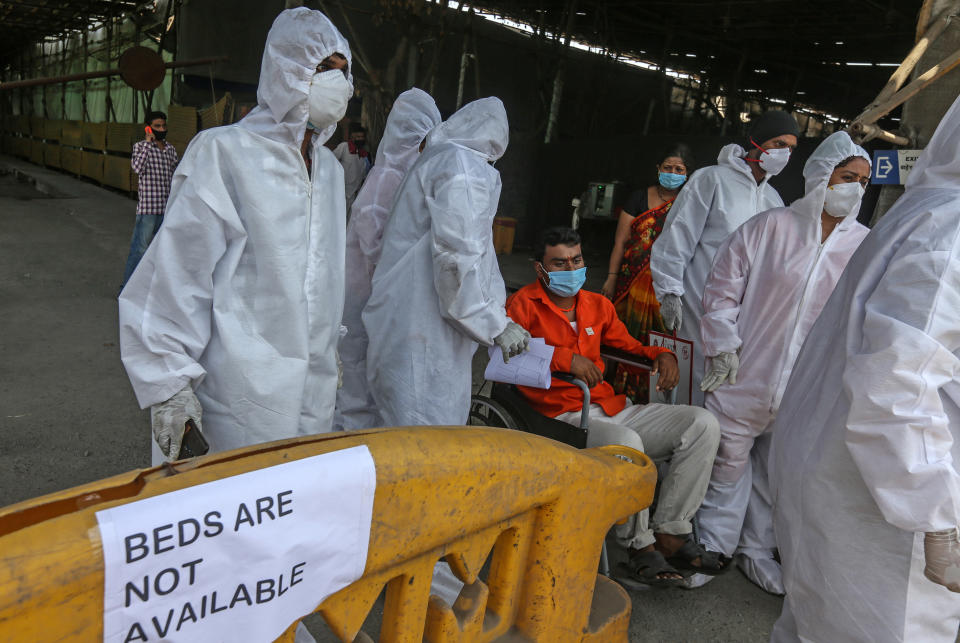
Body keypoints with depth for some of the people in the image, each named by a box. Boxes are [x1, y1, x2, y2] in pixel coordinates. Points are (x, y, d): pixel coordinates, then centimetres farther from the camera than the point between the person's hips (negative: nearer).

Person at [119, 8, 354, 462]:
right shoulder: (225, 155, -10)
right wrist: (169, 383, -13)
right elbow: (176, 273, -12)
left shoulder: (327, 165, 14)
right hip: (246, 389, -7)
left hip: (315, 386, 7)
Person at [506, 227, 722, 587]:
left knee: (703, 424, -6)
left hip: (612, 410, 7)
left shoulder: (597, 305, 19)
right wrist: (566, 358, -23)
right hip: (562, 420, -7)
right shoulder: (525, 304, 1)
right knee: (626, 442, -37)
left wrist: (661, 355, 8)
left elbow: (630, 346, 30)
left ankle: (669, 534, -7)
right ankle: (640, 546, -14)